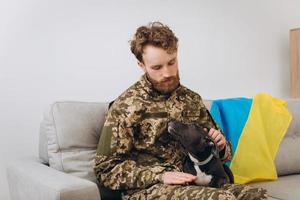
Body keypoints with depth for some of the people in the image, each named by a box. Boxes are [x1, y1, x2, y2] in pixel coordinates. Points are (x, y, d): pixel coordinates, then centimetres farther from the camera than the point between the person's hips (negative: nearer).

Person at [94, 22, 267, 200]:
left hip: (194, 185, 5)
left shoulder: (191, 99, 11)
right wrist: (160, 175, -17)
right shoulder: (127, 105, -6)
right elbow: (106, 169, -7)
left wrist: (220, 145, -4)